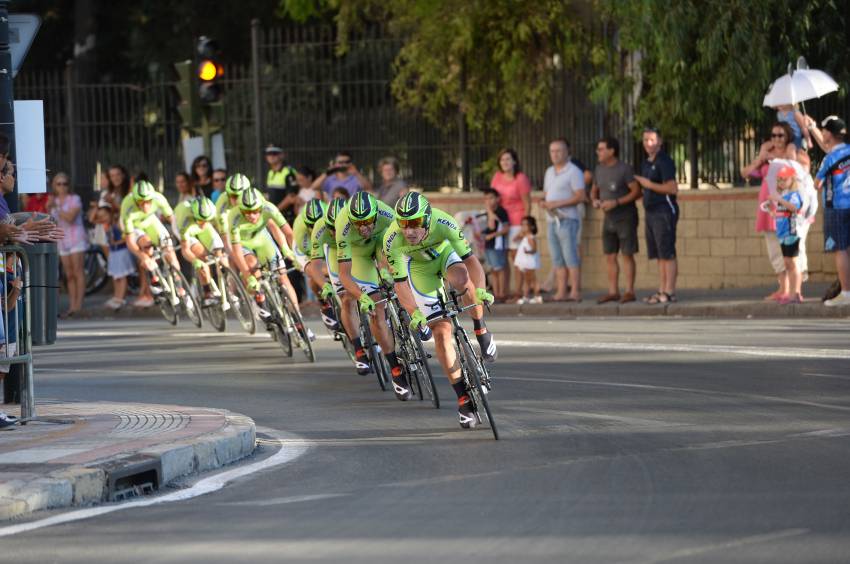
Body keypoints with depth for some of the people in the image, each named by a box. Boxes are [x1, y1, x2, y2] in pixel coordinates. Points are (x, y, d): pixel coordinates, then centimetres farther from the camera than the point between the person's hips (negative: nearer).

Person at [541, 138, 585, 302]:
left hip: (567, 219, -8)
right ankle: (561, 292, 9)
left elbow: (581, 196, -13)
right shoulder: (549, 172, 18)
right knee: (557, 259, 7)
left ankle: (575, 292, -10)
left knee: (571, 257, -10)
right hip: (551, 220, 8)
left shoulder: (573, 172, -6)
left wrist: (557, 203, -17)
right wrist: (544, 202, 1)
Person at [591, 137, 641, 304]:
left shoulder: (624, 169, -13)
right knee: (610, 256, 5)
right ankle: (613, 292, 10)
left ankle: (629, 291, 0)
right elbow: (594, 190, 19)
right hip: (609, 219, 7)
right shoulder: (599, 169, 8)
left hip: (625, 218, -7)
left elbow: (636, 192, -15)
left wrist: (616, 202, -22)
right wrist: (595, 200, -4)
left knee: (627, 254, -3)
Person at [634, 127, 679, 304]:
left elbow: (672, 188, -18)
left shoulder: (664, 162, -10)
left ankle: (669, 292, -9)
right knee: (659, 256, 9)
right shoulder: (646, 163, 18)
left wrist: (649, 185, -15)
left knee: (667, 254, -8)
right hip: (651, 212, 9)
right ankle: (662, 291, 11)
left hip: (664, 211, -9)